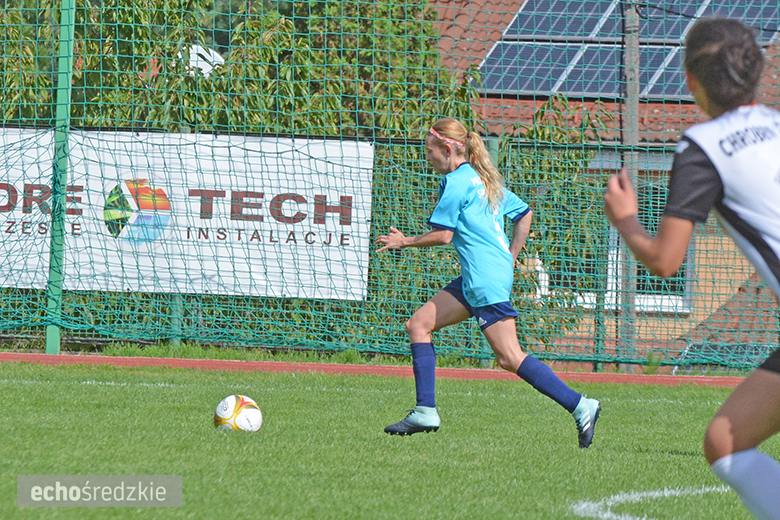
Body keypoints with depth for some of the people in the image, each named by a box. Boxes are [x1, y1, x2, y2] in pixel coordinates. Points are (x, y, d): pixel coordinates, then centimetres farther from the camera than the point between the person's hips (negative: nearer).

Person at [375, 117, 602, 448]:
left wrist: (404, 242, 4)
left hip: (486, 279, -10)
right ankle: (425, 412, 3)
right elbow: (524, 214, 23)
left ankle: (580, 406, -13)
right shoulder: (482, 179, 18)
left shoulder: (456, 183, -9)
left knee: (510, 357, -12)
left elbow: (443, 235, -11)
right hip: (474, 280, 10)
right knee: (418, 324, 9)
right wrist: (510, 258, 23)